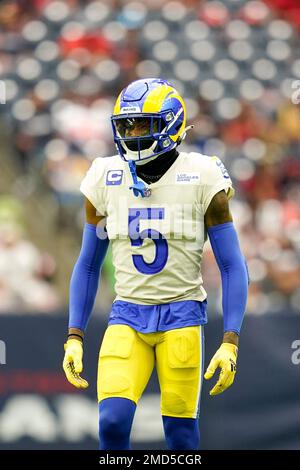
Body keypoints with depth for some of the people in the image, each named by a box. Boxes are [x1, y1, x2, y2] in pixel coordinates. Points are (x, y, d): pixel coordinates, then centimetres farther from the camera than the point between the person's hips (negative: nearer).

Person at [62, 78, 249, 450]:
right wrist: (74, 338, 6)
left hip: (181, 316, -2)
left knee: (180, 433, -2)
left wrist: (230, 343, -11)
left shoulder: (201, 179, -6)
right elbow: (88, 265, 12)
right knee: (112, 421, -16)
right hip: (127, 316, 2)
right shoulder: (106, 180, 3)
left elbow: (233, 268, -3)